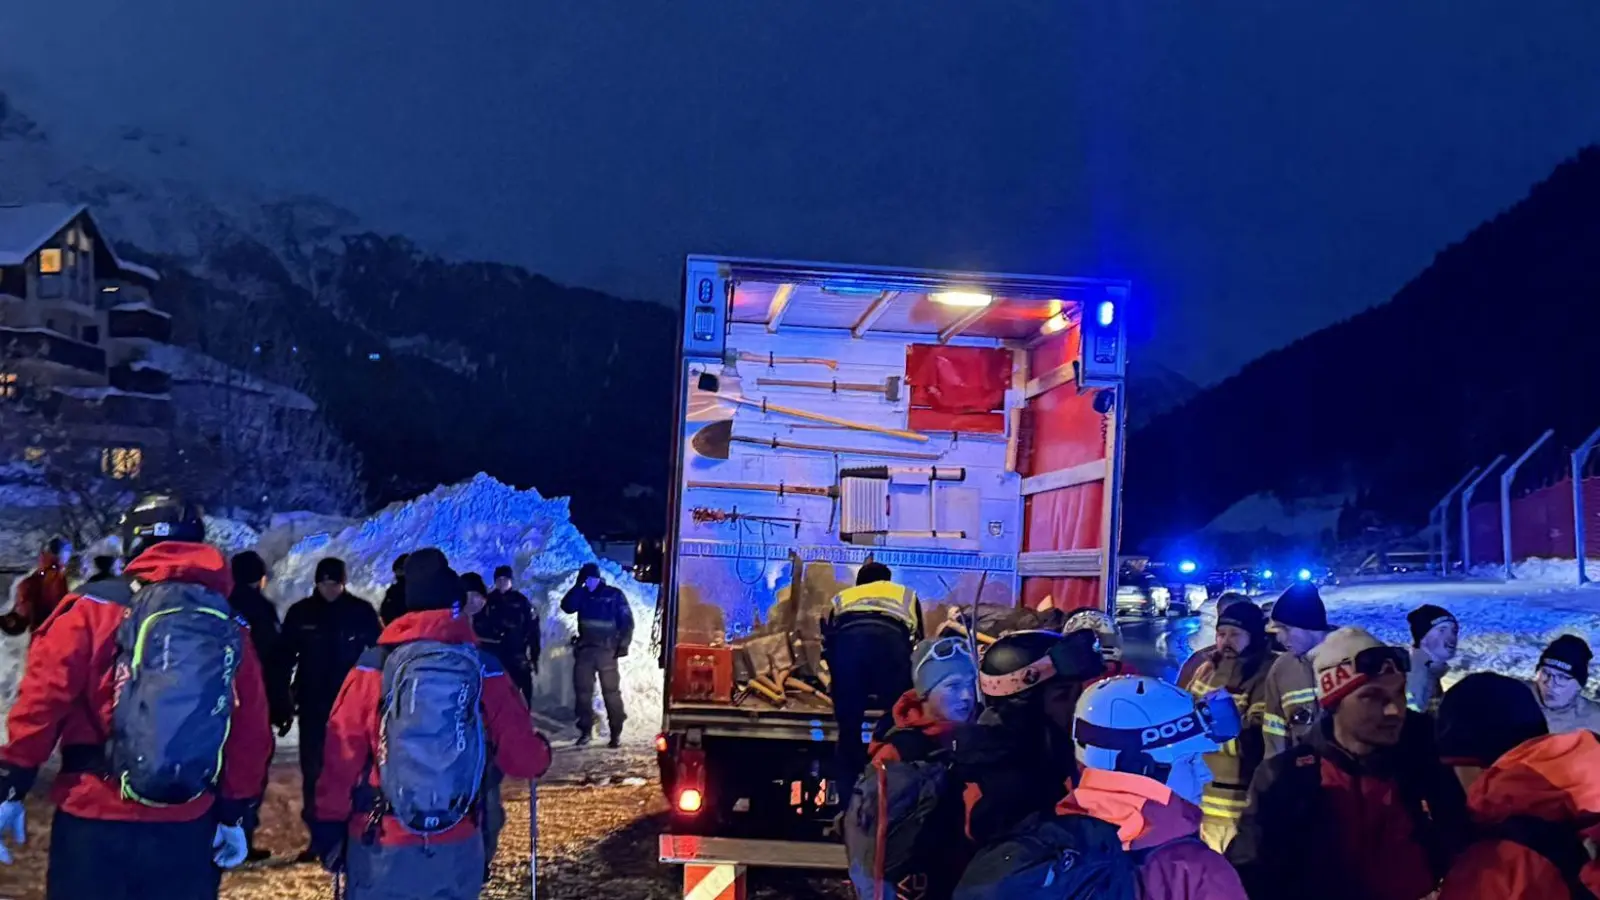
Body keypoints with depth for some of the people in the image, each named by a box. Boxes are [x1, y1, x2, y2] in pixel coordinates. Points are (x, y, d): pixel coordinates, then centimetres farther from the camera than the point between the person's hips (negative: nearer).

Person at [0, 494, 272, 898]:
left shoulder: (95, 607, -4)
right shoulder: (231, 628, 3)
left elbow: (42, 699, -8)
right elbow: (251, 733, 4)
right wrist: (235, 814, 13)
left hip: (94, 818, -2)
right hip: (187, 828, 2)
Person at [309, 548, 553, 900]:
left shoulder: (374, 668, -7)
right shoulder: (485, 671, -4)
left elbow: (341, 755, -5)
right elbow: (521, 757, 0)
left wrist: (329, 824, 6)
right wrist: (541, 753, 23)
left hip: (381, 846, -1)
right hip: (457, 847, 1)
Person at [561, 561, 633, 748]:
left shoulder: (614, 595, 1)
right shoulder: (582, 594, 11)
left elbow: (626, 621, 0)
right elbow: (567, 607, -7)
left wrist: (623, 644, -8)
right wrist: (578, 585, -10)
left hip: (606, 650, -4)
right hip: (584, 649, 4)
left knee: (611, 691, -3)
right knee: (583, 690, 2)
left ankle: (616, 732, 1)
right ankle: (585, 731, 9)